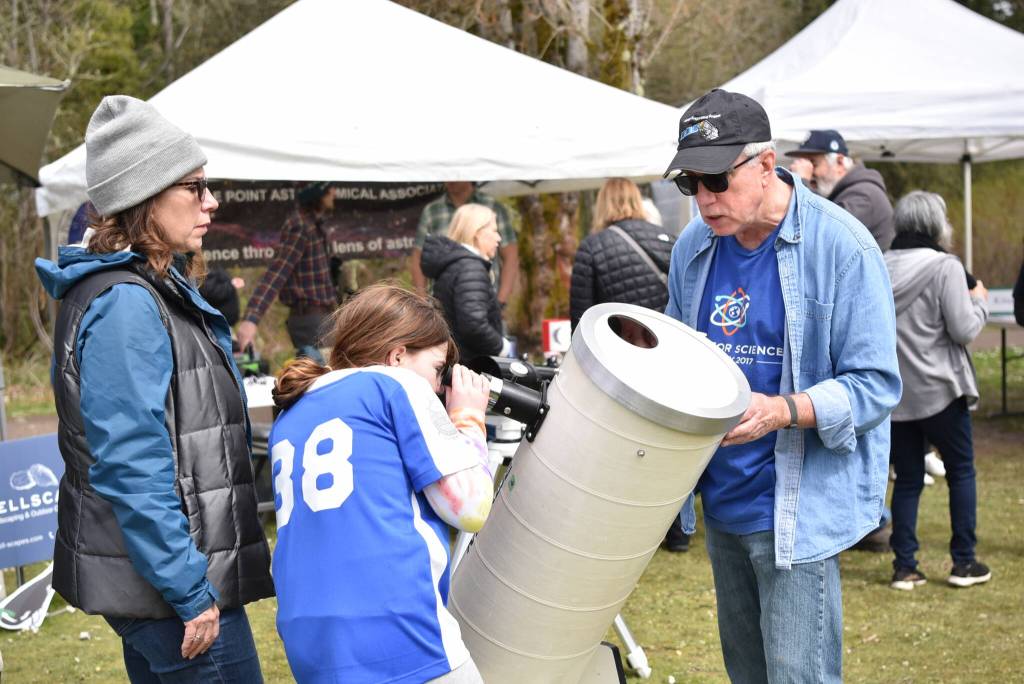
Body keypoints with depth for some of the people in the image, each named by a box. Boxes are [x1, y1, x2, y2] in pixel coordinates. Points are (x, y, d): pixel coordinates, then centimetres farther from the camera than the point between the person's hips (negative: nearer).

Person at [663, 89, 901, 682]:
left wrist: (783, 410, -30)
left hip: (799, 509, -6)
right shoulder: (693, 246, 4)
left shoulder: (841, 247, -15)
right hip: (722, 500, 7)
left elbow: (876, 385, -15)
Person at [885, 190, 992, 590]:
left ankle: (904, 567, 9)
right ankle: (964, 562, 12)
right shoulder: (945, 267, -12)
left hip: (892, 392, 5)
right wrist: (979, 302, 5)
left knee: (907, 478, 10)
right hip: (937, 390, -4)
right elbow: (963, 330, -13)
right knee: (961, 471, 11)